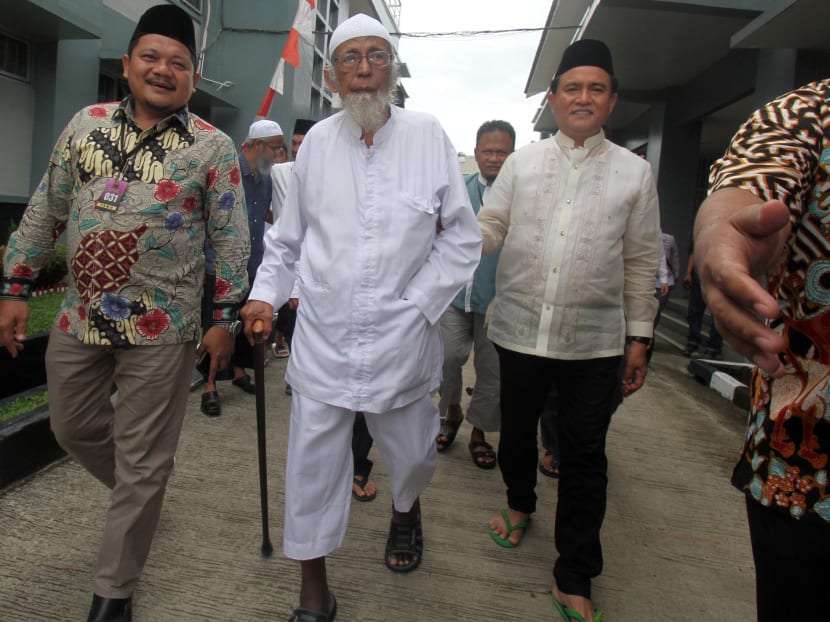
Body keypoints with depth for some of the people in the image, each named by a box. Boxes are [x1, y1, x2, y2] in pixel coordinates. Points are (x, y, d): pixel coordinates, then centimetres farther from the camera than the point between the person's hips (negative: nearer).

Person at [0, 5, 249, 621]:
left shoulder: (213, 147, -5)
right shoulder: (87, 124, 6)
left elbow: (231, 239, -3)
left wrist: (226, 319, -5)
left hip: (161, 329, -4)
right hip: (79, 317, 5)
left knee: (142, 465, 5)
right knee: (74, 429, 21)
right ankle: (138, 494, 50)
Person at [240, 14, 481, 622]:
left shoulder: (427, 134, -1)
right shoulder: (318, 141, 5)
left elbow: (462, 240, 0)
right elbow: (288, 235, 14)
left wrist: (416, 305, -7)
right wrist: (266, 294, 3)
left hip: (402, 338, -1)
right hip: (323, 337, 2)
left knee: (412, 455, 15)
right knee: (312, 463, 6)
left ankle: (406, 511, 52)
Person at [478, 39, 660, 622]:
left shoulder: (635, 172, 3)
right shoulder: (522, 163, 6)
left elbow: (642, 263, 4)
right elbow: (489, 229, 5)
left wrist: (638, 339, 2)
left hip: (595, 343, -1)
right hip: (521, 331, 2)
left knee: (584, 459, 7)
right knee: (516, 433, 19)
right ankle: (520, 504, 49)